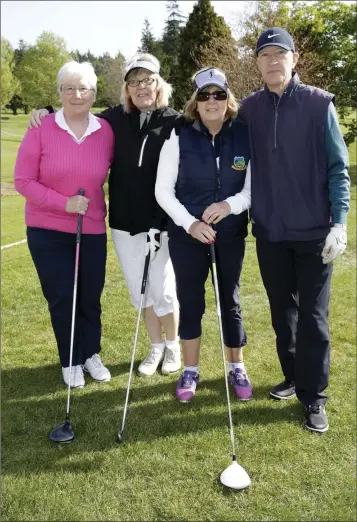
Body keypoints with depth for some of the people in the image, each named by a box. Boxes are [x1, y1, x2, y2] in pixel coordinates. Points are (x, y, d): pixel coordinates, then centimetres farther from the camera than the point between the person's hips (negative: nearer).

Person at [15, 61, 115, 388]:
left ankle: (91, 355, 34)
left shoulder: (106, 131, -3)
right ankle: (70, 361, 27)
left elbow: (115, 169, 13)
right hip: (48, 232, -2)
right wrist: (64, 203, -19)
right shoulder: (41, 130, -9)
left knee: (91, 299, 11)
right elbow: (23, 181, -10)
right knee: (61, 299, 6)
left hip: (93, 230, 2)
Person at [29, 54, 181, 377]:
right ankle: (156, 347, 32)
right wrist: (48, 113, 1)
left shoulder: (174, 123, -5)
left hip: (161, 223, -3)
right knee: (140, 291, 13)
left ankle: (172, 346, 30)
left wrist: (164, 223, -14)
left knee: (162, 290, 5)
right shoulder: (115, 118, 3)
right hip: (124, 222, 3)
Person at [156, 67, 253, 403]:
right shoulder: (179, 136, -6)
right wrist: (189, 223, -16)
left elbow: (254, 187, -2)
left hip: (231, 233, 1)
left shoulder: (245, 136, -4)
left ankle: (237, 369, 29)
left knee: (230, 301, 12)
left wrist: (230, 204, -21)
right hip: (186, 234, -1)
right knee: (190, 302, 8)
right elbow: (163, 190, -5)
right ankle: (190, 371, 25)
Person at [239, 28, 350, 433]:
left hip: (314, 231, -3)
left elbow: (337, 166, -5)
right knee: (282, 311, 14)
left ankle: (313, 397, 14)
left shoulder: (319, 104, -4)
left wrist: (339, 221, -13)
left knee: (313, 316, 2)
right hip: (269, 232, 3)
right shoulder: (250, 109, 5)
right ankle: (294, 375, 31)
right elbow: (243, 164, 10)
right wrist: (247, 212, 4)